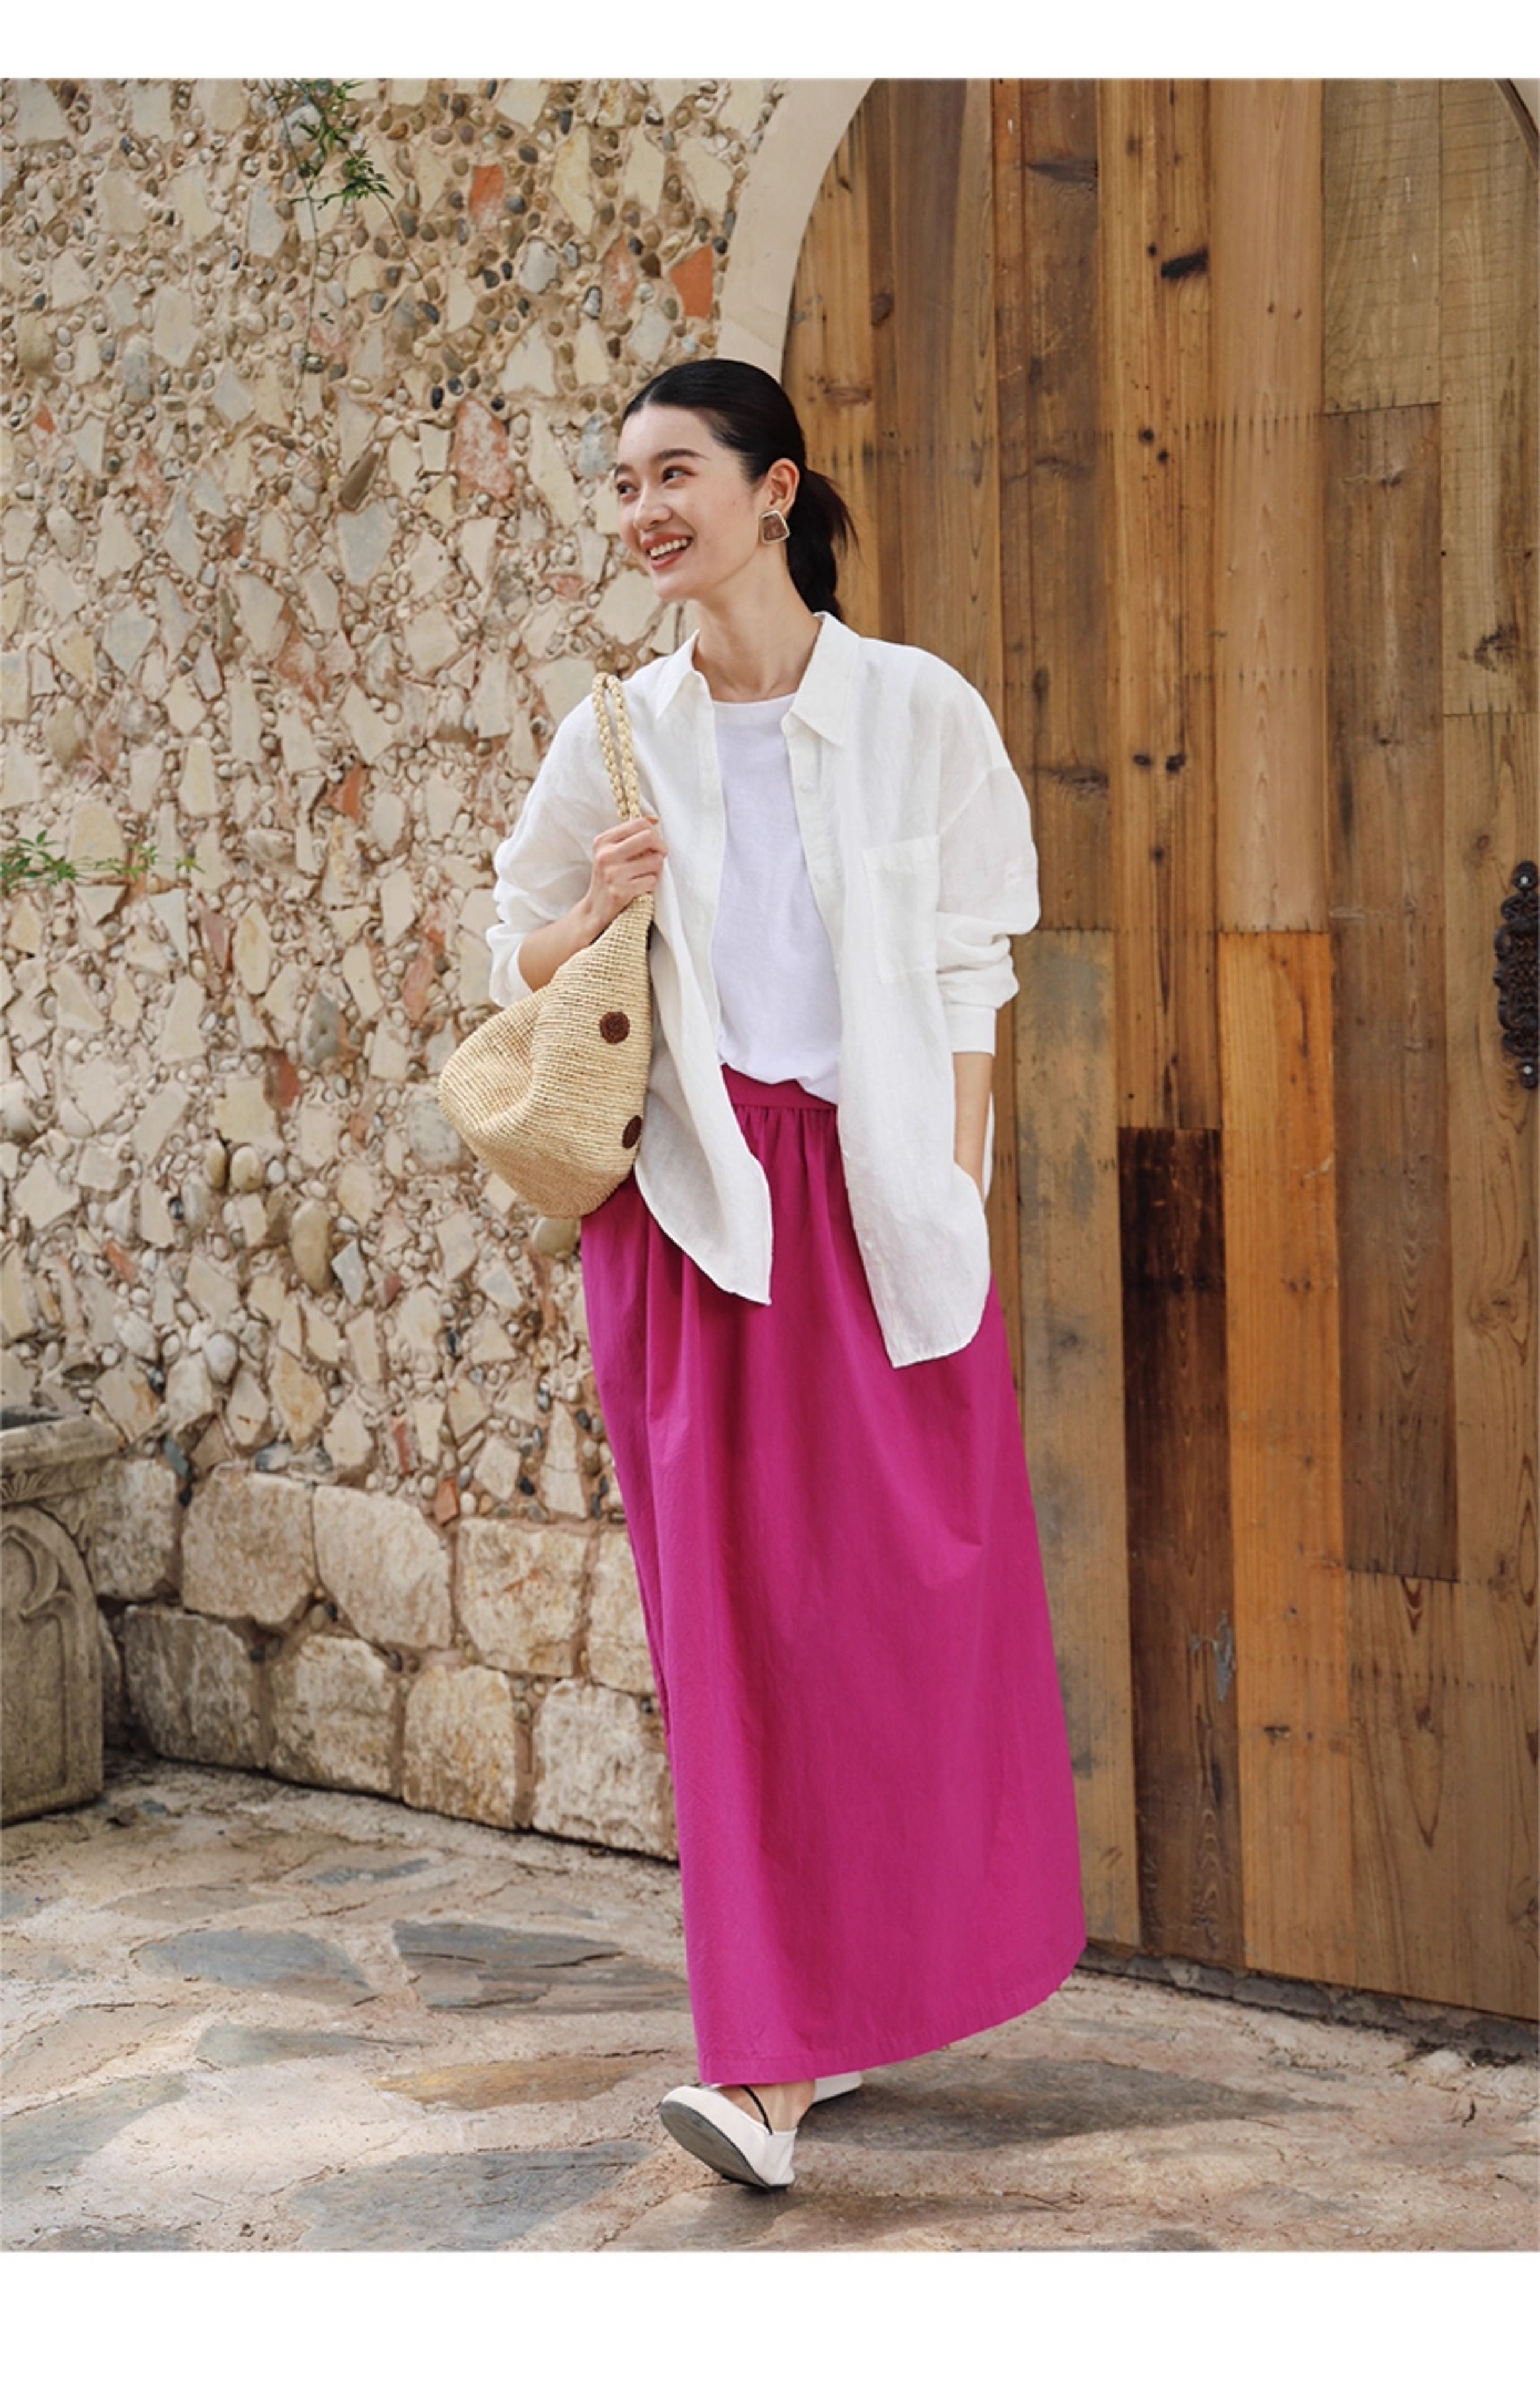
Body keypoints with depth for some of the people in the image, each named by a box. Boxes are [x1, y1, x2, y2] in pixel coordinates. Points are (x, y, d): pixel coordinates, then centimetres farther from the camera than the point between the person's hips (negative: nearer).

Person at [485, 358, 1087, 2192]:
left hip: (874, 1197, -1)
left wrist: (952, 1202, -4)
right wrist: (599, 910, -6)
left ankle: (865, 1988, 14)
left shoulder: (919, 713, 1)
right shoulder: (619, 738, 6)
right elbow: (519, 967, 15)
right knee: (732, 1614, -1)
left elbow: (968, 979, 2)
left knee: (910, 1594, -1)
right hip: (693, 1201, 1)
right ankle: (775, 2052, 4)